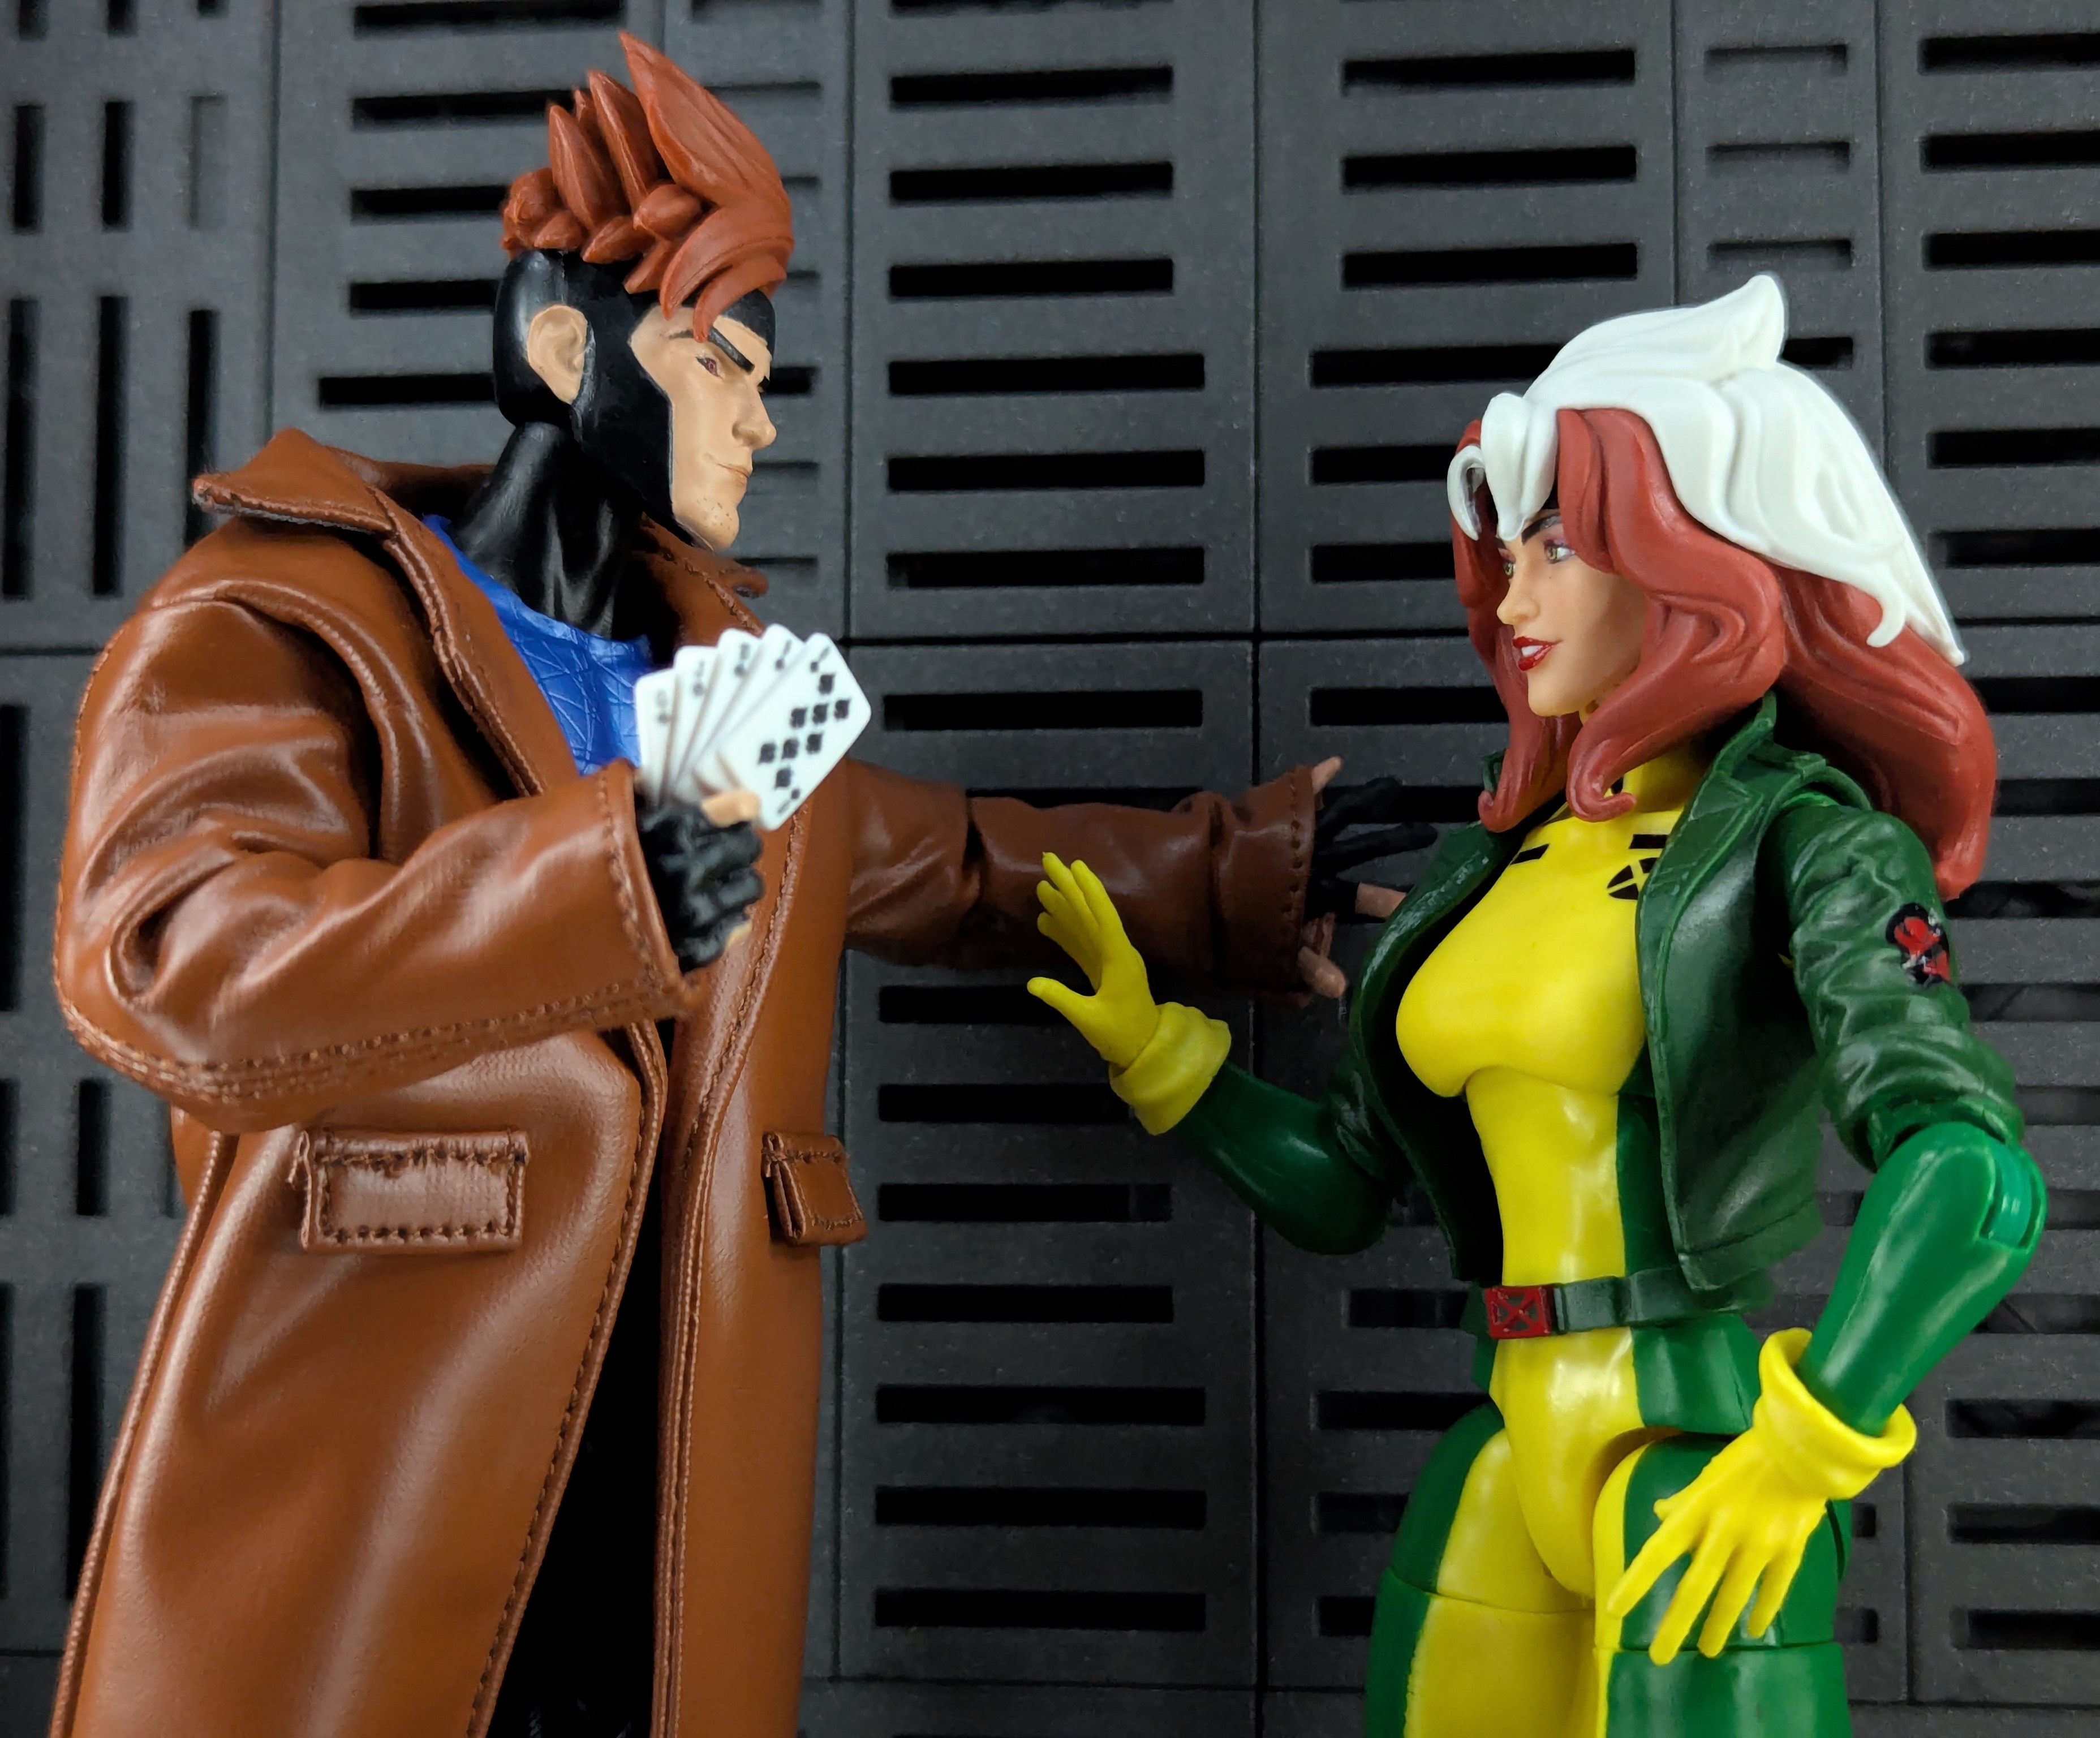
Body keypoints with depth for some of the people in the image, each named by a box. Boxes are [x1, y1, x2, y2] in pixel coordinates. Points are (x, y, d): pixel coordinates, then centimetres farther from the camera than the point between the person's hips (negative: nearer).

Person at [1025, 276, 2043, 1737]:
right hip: (1515, 1457, 6)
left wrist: (1803, 1447, -23)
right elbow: (1338, 1191, 15)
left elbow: (1975, 1176, -22)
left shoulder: (1803, 836, -7)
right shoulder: (1496, 865, 11)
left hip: (1702, 1464, -6)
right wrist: (1152, 1047, 8)